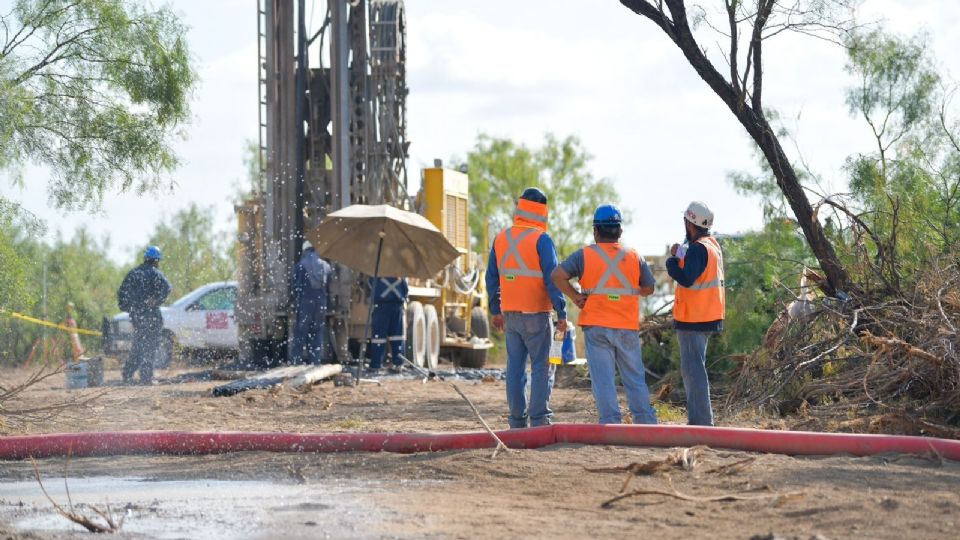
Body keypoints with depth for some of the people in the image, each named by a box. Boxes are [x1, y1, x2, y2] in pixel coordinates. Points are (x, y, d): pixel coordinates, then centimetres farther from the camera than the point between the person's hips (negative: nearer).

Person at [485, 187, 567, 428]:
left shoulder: (501, 238, 9)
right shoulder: (541, 239, -10)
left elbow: (492, 277, 15)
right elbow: (552, 278, -14)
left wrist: (495, 310, 23)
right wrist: (562, 313, -11)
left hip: (510, 315, 6)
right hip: (536, 315, -6)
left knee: (515, 366, 10)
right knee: (542, 367, -2)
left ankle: (517, 420, 10)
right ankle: (539, 420, -7)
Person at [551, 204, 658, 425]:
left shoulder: (585, 255, -2)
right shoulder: (634, 257, 5)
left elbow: (558, 275, -12)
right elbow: (648, 288, 11)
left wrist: (575, 296, -1)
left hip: (596, 326, -2)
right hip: (628, 327, 2)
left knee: (603, 379, 0)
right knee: (635, 379, 12)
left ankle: (611, 423, -4)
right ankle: (646, 422, 13)